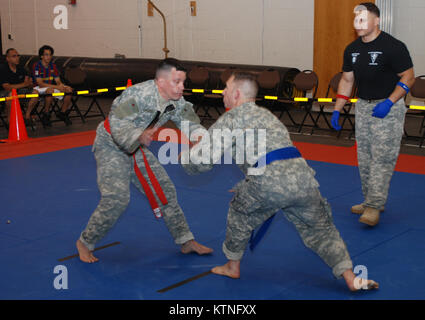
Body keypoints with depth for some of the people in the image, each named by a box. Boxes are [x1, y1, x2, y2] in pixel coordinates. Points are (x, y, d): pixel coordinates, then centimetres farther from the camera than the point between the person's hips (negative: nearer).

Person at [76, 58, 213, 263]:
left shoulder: (176, 100, -8)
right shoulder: (137, 95, -31)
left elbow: (190, 123, -2)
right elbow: (117, 125, -36)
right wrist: (139, 136, -55)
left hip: (137, 148, 8)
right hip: (111, 145, -8)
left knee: (165, 190, 8)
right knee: (116, 198, -19)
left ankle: (186, 241, 20)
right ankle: (85, 243, 1)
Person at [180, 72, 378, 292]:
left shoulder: (231, 118, 10)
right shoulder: (266, 114, 33)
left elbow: (203, 159, 5)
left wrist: (186, 156, 28)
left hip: (270, 182, -6)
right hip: (302, 176, 6)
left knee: (240, 213, 23)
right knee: (320, 229, 20)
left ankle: (233, 267, 37)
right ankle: (350, 277, 9)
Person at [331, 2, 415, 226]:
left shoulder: (393, 47, -14)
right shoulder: (352, 49, 6)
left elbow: (408, 78, -11)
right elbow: (347, 80, 15)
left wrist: (389, 103, -22)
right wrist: (337, 110, 11)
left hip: (388, 107, -7)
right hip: (363, 106, 7)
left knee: (382, 157, -10)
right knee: (364, 156, 11)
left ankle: (374, 206, -10)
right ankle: (370, 201, 22)